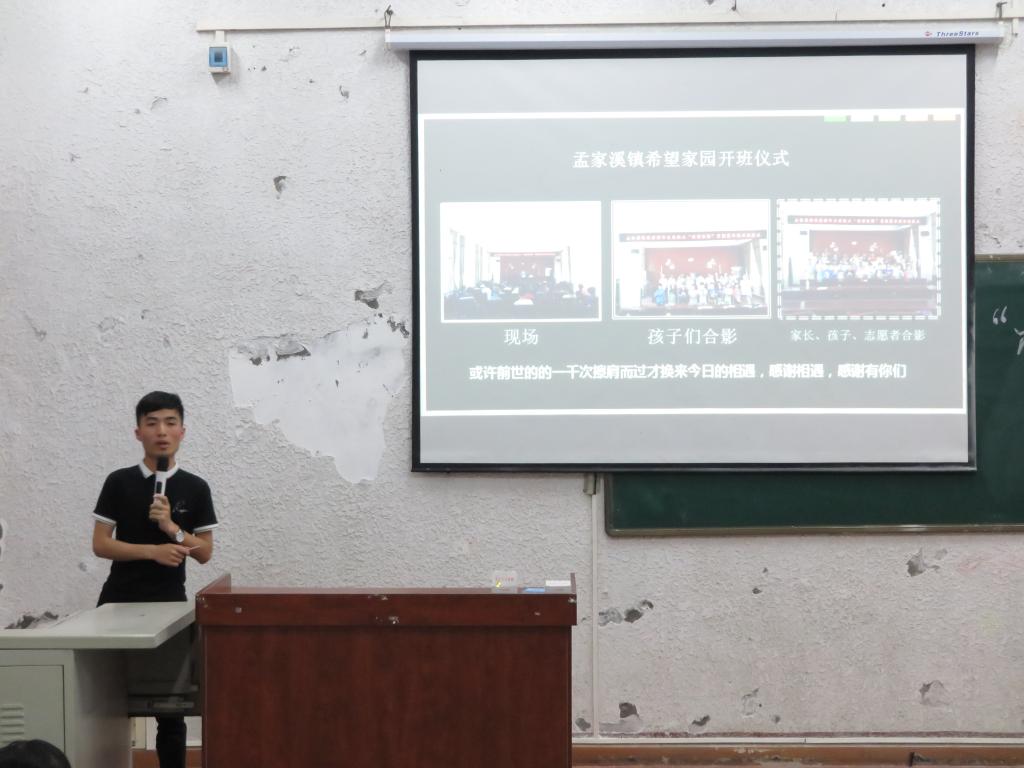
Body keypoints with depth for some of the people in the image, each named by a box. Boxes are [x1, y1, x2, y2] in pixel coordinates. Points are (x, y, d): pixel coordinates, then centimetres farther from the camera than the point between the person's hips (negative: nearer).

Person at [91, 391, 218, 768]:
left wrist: (171, 528, -14)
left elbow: (205, 553, 3)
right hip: (119, 602, 0)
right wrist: (153, 551, -14)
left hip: (169, 604, 0)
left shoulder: (195, 488, 3)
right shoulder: (119, 482, 1)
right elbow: (100, 544, -2)